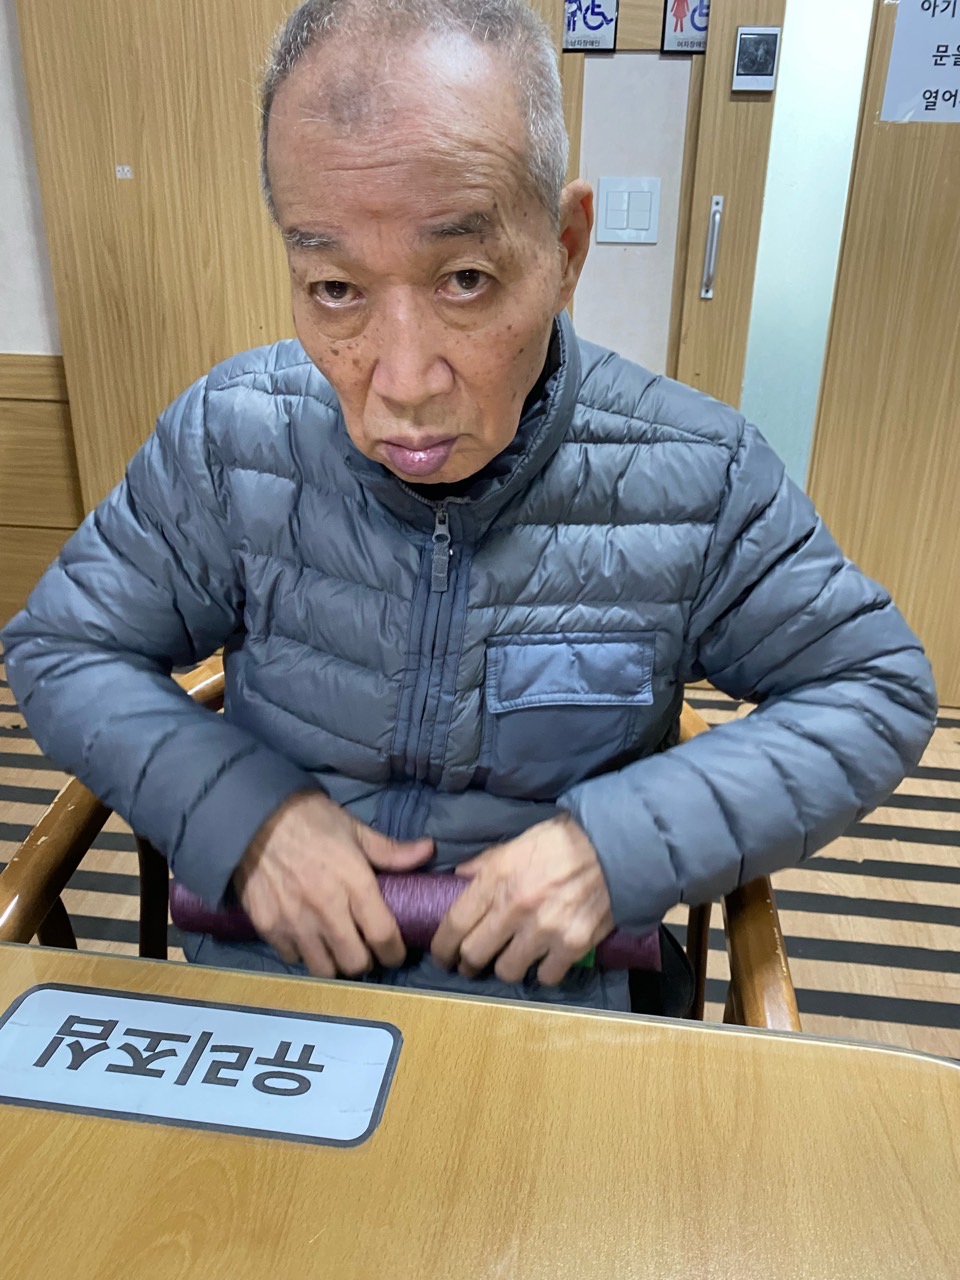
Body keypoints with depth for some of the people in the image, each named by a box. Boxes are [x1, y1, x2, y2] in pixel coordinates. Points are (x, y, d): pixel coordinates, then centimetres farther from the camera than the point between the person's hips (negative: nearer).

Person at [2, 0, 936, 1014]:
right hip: (267, 953, 1)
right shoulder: (229, 436, -9)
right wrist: (244, 812, -17)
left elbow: (877, 691, -3)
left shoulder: (697, 476, -12)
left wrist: (622, 843, -17)